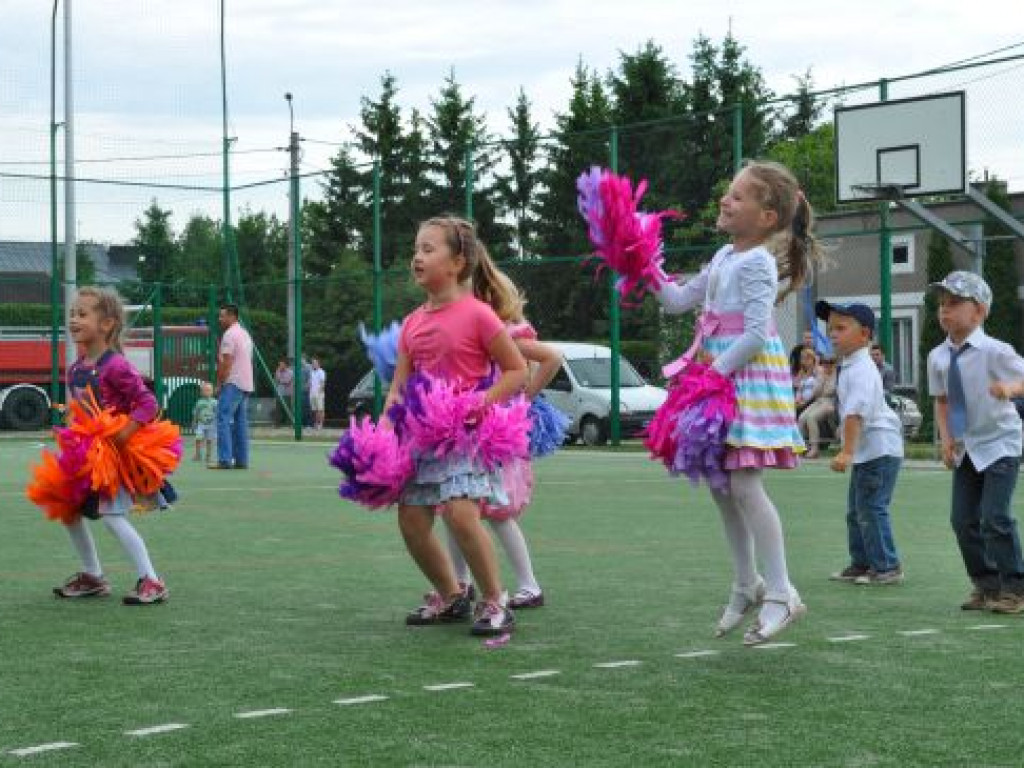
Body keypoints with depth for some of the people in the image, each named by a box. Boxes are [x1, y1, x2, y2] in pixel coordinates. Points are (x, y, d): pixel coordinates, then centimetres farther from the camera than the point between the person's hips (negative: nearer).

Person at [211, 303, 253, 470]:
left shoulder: (229, 334, -10)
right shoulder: (245, 334, 19)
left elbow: (226, 363, -15)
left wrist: (219, 384, -10)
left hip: (232, 383, -10)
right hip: (246, 384, 10)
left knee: (224, 419, -11)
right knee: (241, 422, 10)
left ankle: (224, 460, -18)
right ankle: (241, 460, 9)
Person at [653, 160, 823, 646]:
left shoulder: (757, 263, -13)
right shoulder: (725, 257, 15)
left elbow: (755, 334, -21)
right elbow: (678, 301, 21)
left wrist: (715, 371, -20)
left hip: (749, 377, -9)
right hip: (720, 377, 9)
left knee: (744, 484, -13)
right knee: (721, 486, 11)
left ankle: (781, 594, -7)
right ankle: (747, 585, 23)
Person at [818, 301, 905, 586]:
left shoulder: (861, 370, -19)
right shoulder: (850, 367, 14)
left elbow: (856, 413, -28)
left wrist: (846, 452, -33)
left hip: (879, 449, -11)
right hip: (866, 451, 11)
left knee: (871, 508, -9)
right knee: (855, 510, 16)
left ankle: (887, 567, -4)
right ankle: (861, 562, 25)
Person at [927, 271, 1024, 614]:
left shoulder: (994, 351, -18)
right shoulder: (938, 357, -1)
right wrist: (946, 438, -2)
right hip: (965, 447, 6)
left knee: (994, 518, -12)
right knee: (963, 520, 6)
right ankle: (986, 585, 21)